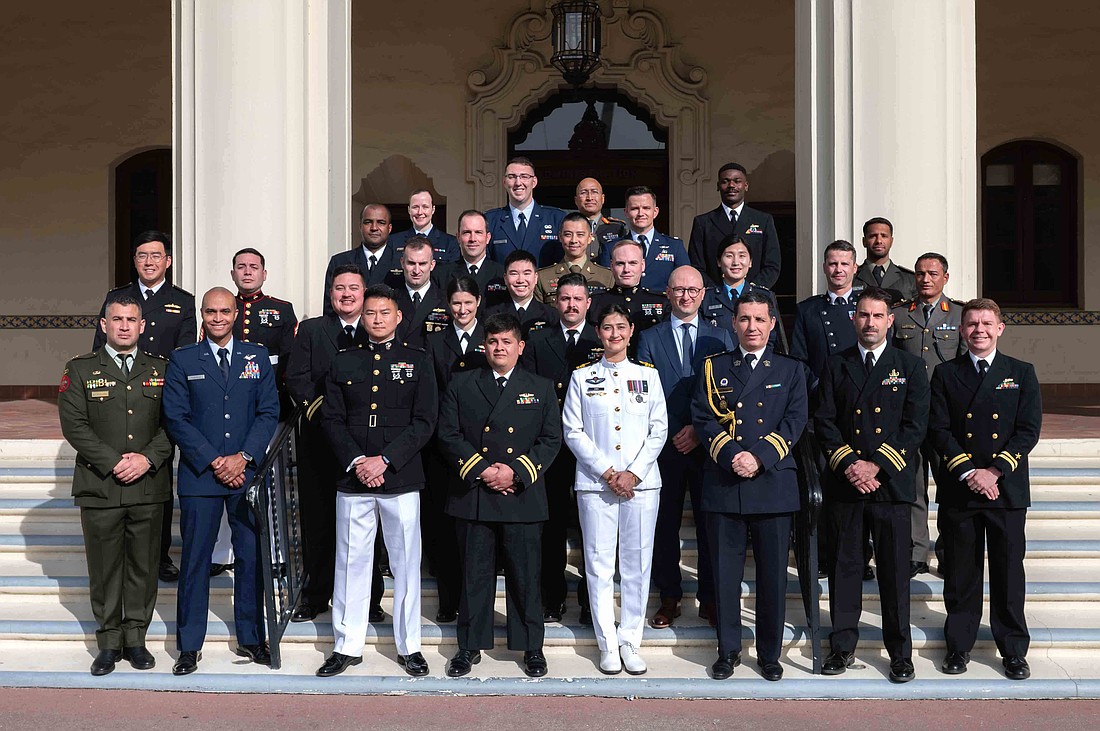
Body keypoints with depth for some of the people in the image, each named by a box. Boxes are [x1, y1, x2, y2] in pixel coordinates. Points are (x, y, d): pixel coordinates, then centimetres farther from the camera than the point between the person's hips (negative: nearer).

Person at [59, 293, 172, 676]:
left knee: (143, 565, 7)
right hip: (100, 487, -1)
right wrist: (113, 462, -13)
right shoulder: (80, 370, 4)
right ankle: (109, 641, 16)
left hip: (149, 488, 1)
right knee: (104, 568, 5)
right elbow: (74, 425, -5)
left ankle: (135, 637, 19)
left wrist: (148, 458, -12)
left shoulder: (161, 369, 9)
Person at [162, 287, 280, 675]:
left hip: (249, 473, 1)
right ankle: (190, 645, 12)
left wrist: (242, 458, -10)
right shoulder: (182, 360, 4)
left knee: (252, 557, 6)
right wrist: (213, 461, -11)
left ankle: (251, 638, 19)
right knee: (195, 560, 2)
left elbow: (269, 412, 2)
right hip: (199, 474, -1)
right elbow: (176, 418, -2)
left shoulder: (257, 356, 8)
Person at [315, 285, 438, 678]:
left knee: (406, 563, 4)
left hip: (401, 479, -1)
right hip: (353, 480, 2)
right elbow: (331, 420, 5)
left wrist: (384, 460, -12)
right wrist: (356, 462, -10)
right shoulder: (342, 362, 10)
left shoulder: (418, 362, 5)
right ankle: (347, 645, 17)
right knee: (351, 562, 6)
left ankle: (409, 646, 16)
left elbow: (424, 422, -3)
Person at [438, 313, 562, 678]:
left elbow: (551, 439, 3)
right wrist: (480, 470, -10)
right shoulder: (461, 385, 8)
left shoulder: (541, 388, 9)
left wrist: (517, 471, -11)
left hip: (522, 496, 0)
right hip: (472, 495, 0)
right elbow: (449, 435, 2)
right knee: (474, 573, 6)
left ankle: (531, 647, 16)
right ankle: (470, 646, 18)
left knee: (526, 575, 4)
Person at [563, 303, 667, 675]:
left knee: (637, 563, 3)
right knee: (599, 564, 0)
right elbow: (572, 431, 1)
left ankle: (631, 642, 14)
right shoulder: (582, 376, 6)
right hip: (595, 483, -1)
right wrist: (606, 471, -9)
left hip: (642, 482, 1)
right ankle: (608, 645, 9)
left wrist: (633, 473, -7)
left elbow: (659, 430, 5)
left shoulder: (648, 374, 9)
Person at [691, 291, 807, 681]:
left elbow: (795, 421, -1)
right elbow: (703, 417, 1)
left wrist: (759, 457, -14)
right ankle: (728, 651, 18)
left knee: (773, 574, 5)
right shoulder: (714, 367, 11)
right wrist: (731, 455, -15)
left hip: (773, 484, 0)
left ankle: (769, 653, 18)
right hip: (723, 485, 0)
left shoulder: (790, 370, 10)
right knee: (725, 572, 5)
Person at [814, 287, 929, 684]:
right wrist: (848, 464, -10)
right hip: (843, 483, 2)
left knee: (895, 569, 2)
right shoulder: (836, 366, 10)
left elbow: (915, 426, -1)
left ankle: (900, 651, 13)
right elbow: (824, 422, 5)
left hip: (891, 483, -1)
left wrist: (877, 464, -11)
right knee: (843, 566, 6)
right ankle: (843, 646, 16)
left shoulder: (910, 367, 6)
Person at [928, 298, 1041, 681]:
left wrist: (994, 471, -12)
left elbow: (1029, 430, -2)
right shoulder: (945, 373, 7)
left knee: (1008, 573, 5)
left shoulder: (1022, 373, 6)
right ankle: (959, 646, 18)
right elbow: (938, 429, 0)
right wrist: (968, 472, -12)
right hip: (957, 490, 0)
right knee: (961, 573, 7)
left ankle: (1013, 651, 16)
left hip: (1007, 488, 0)